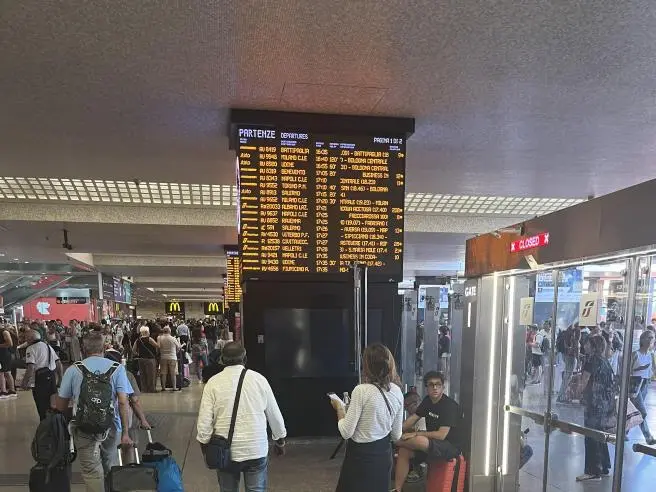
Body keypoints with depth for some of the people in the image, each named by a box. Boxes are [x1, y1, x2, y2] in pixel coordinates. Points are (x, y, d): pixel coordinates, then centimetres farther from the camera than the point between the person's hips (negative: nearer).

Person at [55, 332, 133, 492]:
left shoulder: (73, 370, -2)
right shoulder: (117, 368, -3)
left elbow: (60, 405, 3)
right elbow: (123, 402, -10)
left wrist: (72, 414, 25)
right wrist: (125, 433, -6)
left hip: (83, 429, -1)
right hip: (111, 427, 1)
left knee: (92, 472, 6)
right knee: (110, 469, 20)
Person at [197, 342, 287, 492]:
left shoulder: (213, 383, -6)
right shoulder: (259, 379, -4)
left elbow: (204, 420, -6)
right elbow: (274, 415, 3)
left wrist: (204, 445, 10)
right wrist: (280, 441, 17)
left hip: (225, 452, 0)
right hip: (257, 450, 0)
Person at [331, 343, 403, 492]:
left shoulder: (361, 390, -21)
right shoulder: (397, 392, -2)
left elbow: (346, 432, -19)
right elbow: (396, 435, 6)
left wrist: (339, 407, -4)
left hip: (360, 456, -6)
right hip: (384, 454, 6)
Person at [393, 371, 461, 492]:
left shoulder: (450, 405, -21)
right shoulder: (427, 401, 4)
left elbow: (441, 435, -25)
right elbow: (413, 418, 9)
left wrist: (415, 434, -21)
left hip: (450, 447, -8)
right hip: (431, 443, 8)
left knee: (420, 440, -33)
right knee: (404, 451, -8)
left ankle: (395, 442, -5)